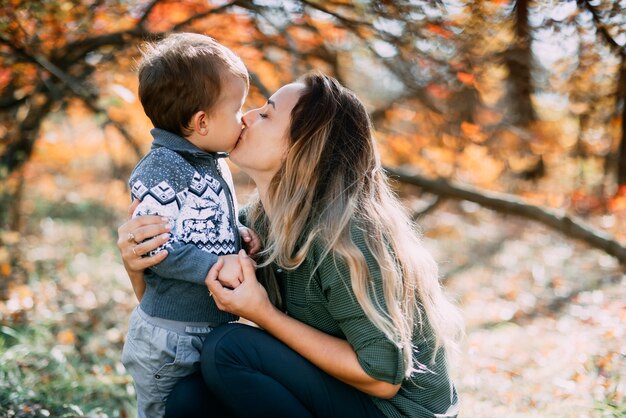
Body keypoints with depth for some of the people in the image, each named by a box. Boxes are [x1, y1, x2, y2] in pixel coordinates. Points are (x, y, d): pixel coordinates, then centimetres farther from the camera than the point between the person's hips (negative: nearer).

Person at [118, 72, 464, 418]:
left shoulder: (343, 237, -25)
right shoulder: (260, 220, -1)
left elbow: (382, 376, -23)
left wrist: (265, 315, -23)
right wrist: (139, 262, -17)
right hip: (331, 387, 7)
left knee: (229, 349, -22)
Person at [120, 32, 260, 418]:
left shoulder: (213, 165, 9)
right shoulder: (161, 170, -19)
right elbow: (149, 245, -23)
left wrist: (240, 234, 1)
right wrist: (213, 265, -28)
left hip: (214, 328, 9)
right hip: (171, 339, -9)